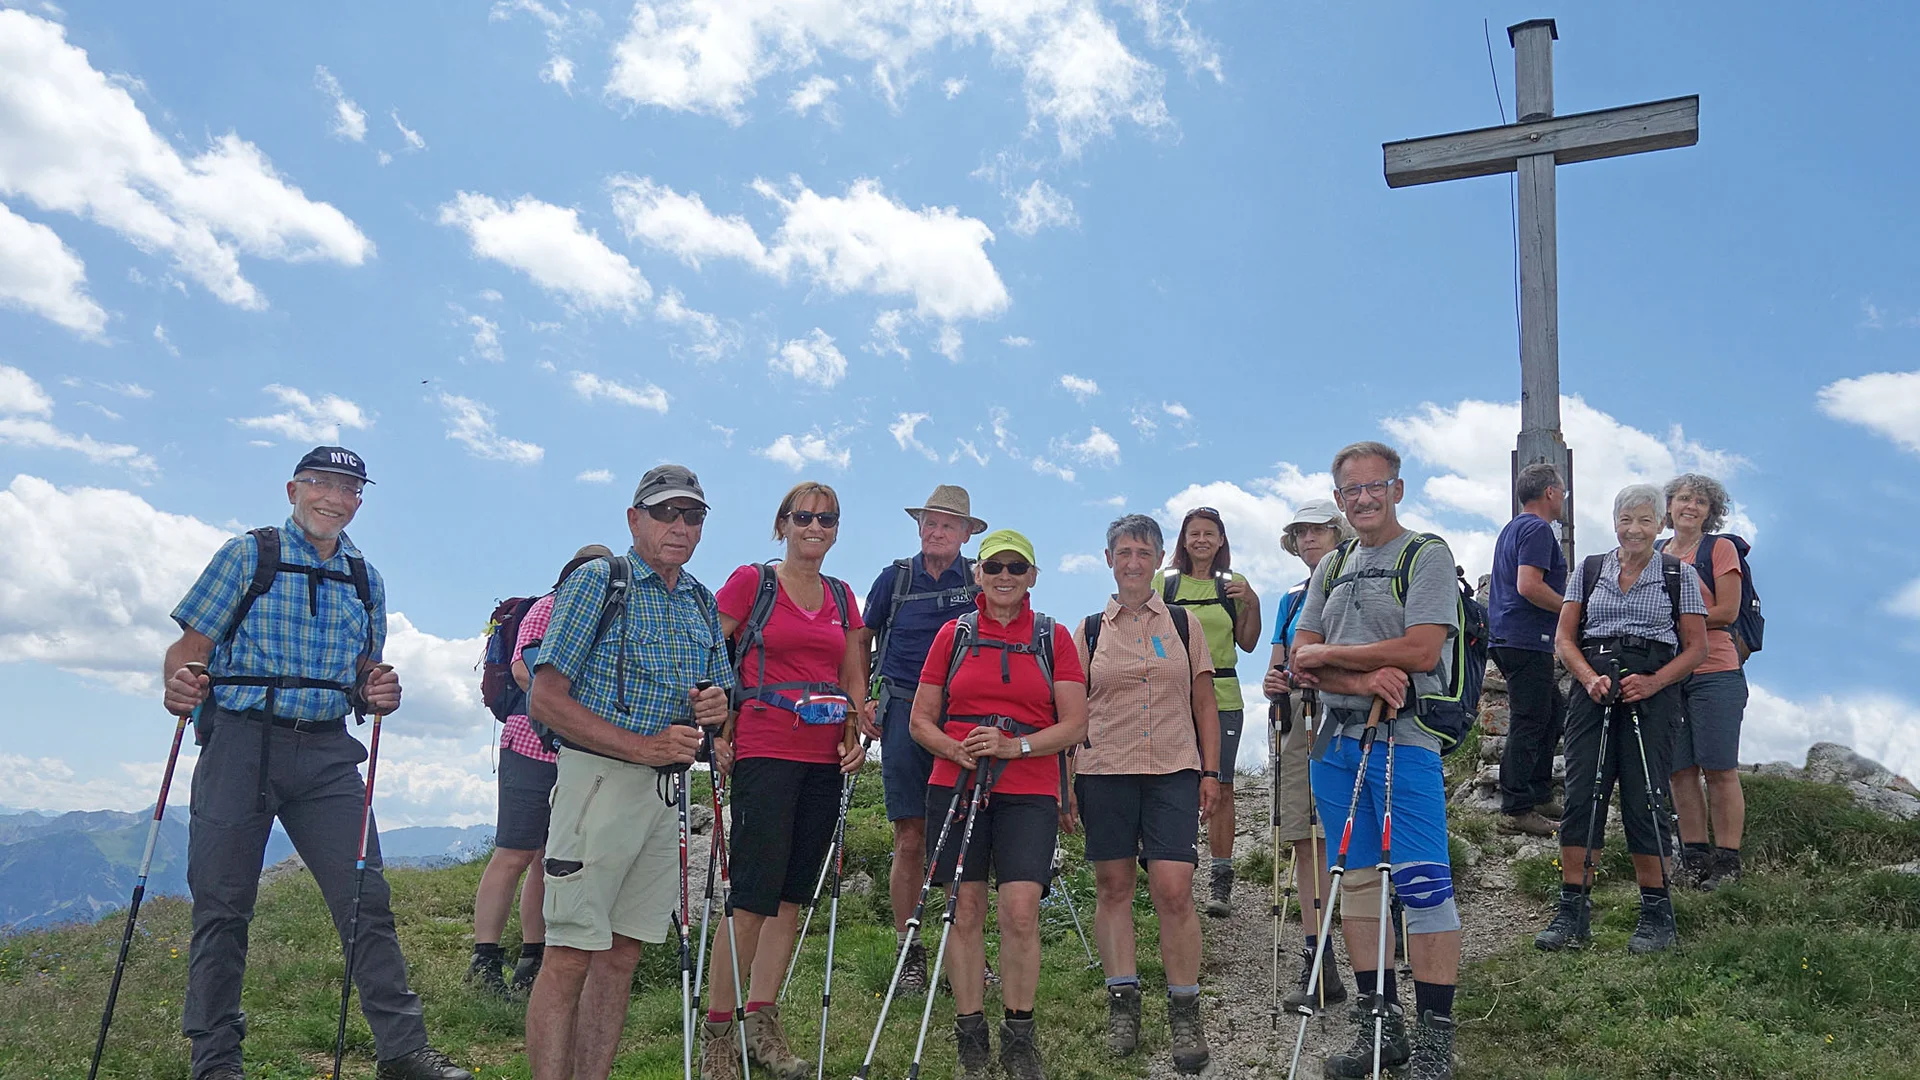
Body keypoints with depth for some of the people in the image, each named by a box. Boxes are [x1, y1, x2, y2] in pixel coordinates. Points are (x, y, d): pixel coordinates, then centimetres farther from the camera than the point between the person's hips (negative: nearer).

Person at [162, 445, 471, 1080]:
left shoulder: (366, 582, 16)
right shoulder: (247, 556, 5)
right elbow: (191, 646, 0)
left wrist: (378, 695, -3)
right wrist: (177, 684, -22)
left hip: (327, 753, 3)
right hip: (241, 742, -2)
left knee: (366, 898, -4)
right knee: (222, 905, 1)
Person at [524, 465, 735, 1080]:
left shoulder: (703, 603, 16)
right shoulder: (596, 582, -4)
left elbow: (718, 695, 25)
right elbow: (546, 700, -10)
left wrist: (717, 706, 0)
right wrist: (643, 746, -17)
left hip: (668, 790, 7)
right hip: (598, 779, -6)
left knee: (622, 954, 10)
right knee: (571, 953, -7)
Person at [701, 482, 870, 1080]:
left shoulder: (841, 597, 15)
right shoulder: (750, 582, -1)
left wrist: (855, 736, 5)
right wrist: (717, 730, -9)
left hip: (824, 760, 6)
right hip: (765, 754, -6)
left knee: (792, 895, 9)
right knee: (754, 897, -8)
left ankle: (762, 1021, 18)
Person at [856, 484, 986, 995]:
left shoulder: (980, 580, 6)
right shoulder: (896, 577, 8)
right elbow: (861, 641, 17)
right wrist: (863, 700, 7)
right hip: (904, 714, 0)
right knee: (910, 840, 0)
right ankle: (909, 953, 10)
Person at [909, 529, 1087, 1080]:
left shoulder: (1053, 638, 7)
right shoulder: (953, 635, 10)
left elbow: (1075, 725, 1)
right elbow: (921, 719, 10)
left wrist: (1015, 746, -13)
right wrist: (955, 749, -10)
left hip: (1029, 792, -1)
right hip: (956, 786, 1)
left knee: (1020, 912, -9)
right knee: (965, 911, 2)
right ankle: (970, 1036, 14)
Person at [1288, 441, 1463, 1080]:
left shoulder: (1427, 555, -2)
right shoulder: (1330, 569, 17)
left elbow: (1422, 649, -15)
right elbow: (1302, 661, 8)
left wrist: (1328, 655, -7)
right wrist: (1363, 678, -12)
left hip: (1404, 739, -7)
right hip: (1336, 740, 7)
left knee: (1422, 885, -8)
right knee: (1356, 881, 10)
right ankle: (1379, 1023, 20)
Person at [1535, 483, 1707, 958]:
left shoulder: (1679, 574, 7)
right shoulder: (1588, 570, 12)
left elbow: (1696, 647, 4)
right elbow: (1564, 638, 9)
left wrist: (1654, 682, -11)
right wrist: (1590, 678, -9)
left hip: (1653, 692, -2)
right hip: (1595, 687, 2)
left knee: (1642, 801, -4)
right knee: (1580, 795, -5)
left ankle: (1657, 913, 8)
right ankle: (1572, 910, -1)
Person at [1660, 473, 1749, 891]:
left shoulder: (1720, 548, 1)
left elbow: (1726, 612, -8)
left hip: (1714, 672, -5)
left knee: (1719, 770, -4)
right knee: (1680, 770, 5)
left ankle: (1728, 861, 1)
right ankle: (1695, 857, 13)